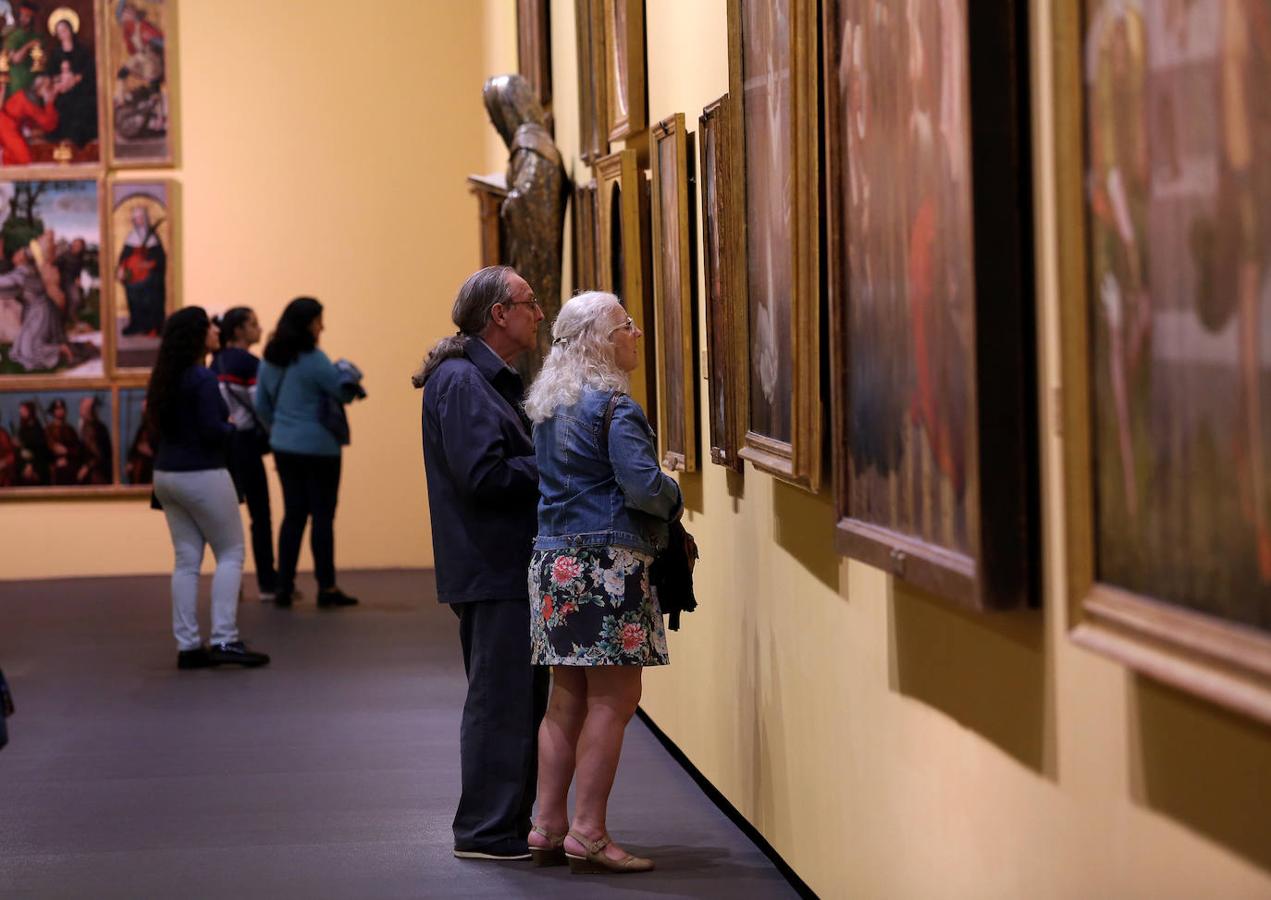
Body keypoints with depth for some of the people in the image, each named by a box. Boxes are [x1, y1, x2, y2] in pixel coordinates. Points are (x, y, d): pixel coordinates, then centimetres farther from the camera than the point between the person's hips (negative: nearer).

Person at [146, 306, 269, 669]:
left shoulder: (164, 379, 9)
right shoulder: (202, 379, -17)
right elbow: (212, 431, -21)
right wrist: (237, 427, -1)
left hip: (166, 474, 8)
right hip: (202, 476, -8)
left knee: (186, 560, 9)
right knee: (230, 553, 2)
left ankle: (187, 645, 8)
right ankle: (224, 639, -5)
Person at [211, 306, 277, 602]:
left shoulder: (217, 361, 11)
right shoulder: (248, 363, -12)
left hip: (221, 441, 8)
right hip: (244, 441, -8)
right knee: (260, 515, -2)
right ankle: (268, 583, 0)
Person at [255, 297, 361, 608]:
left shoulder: (269, 361, 7)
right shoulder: (313, 360, -16)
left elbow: (261, 405, 13)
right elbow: (344, 392, -12)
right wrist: (347, 374, 9)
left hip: (283, 447, 7)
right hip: (317, 448, -7)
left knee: (294, 513, 12)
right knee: (322, 515, 1)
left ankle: (284, 586, 9)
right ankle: (326, 587, 5)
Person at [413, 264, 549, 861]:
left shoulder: (494, 381, 18)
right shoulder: (462, 382, -14)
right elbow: (483, 476, -22)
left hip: (512, 569, 11)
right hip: (493, 571, -11)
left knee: (522, 699, 15)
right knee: (499, 702, -6)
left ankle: (510, 823, 23)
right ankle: (486, 831, 0)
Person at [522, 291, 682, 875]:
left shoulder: (548, 405, 14)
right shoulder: (613, 406, -12)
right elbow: (643, 486, -19)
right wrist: (674, 499, 3)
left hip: (553, 559, 9)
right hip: (605, 563, -9)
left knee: (568, 698, 13)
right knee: (613, 700, -5)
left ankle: (549, 826, 15)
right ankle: (588, 834, -6)